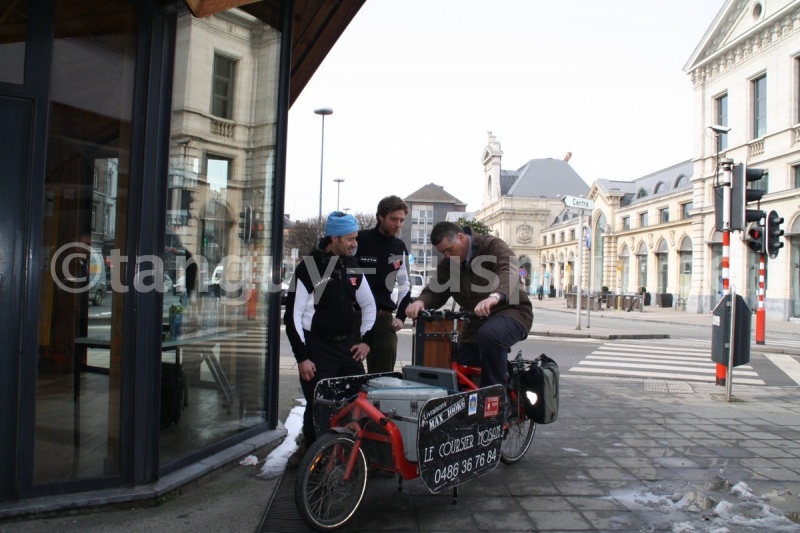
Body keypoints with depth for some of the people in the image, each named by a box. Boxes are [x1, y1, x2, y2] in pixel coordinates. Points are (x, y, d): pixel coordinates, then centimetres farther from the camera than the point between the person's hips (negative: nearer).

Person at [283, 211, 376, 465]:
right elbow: (293, 316, -12)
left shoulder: (352, 266, 6)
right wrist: (302, 357, -14)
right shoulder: (309, 268, -12)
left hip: (347, 344, 5)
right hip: (317, 347, -5)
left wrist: (366, 340, 7)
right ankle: (309, 449, 23)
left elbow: (368, 305, 17)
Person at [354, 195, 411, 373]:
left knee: (383, 373, 3)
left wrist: (400, 316, 5)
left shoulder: (400, 248, 10)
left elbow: (405, 285, 15)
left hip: (383, 317, 4)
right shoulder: (360, 240, -7)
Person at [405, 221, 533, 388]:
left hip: (511, 312, -7)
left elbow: (509, 270, -33)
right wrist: (421, 301, -28)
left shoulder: (492, 246, -15)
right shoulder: (446, 265, 6)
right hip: (478, 321, 7)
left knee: (489, 335, -38)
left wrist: (494, 297, -54)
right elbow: (435, 291, -2)